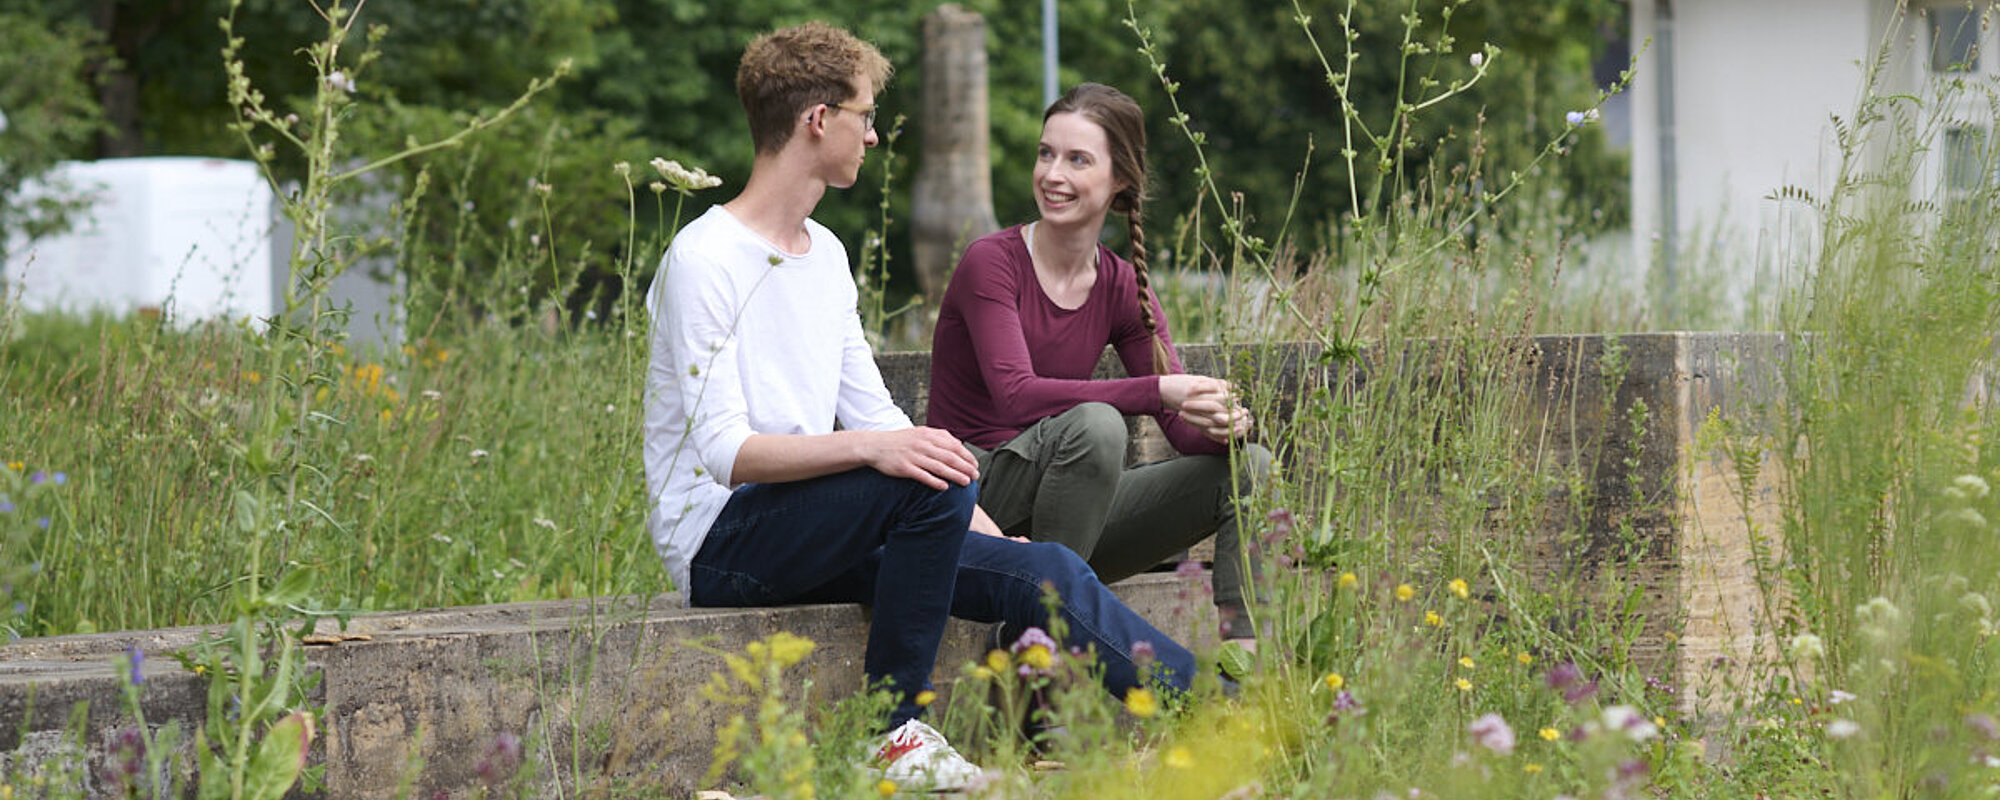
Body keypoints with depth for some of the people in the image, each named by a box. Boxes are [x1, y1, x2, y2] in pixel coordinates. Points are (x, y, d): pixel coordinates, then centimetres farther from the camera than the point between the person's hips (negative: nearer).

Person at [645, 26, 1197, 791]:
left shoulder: (825, 253, 16)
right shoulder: (703, 261, -12)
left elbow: (874, 415, 17)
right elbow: (726, 451, -21)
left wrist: (991, 533, 6)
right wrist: (871, 448, -34)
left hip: (815, 536, 8)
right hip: (720, 542, -8)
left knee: (1042, 571, -10)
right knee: (933, 484, -31)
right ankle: (891, 733, -23)